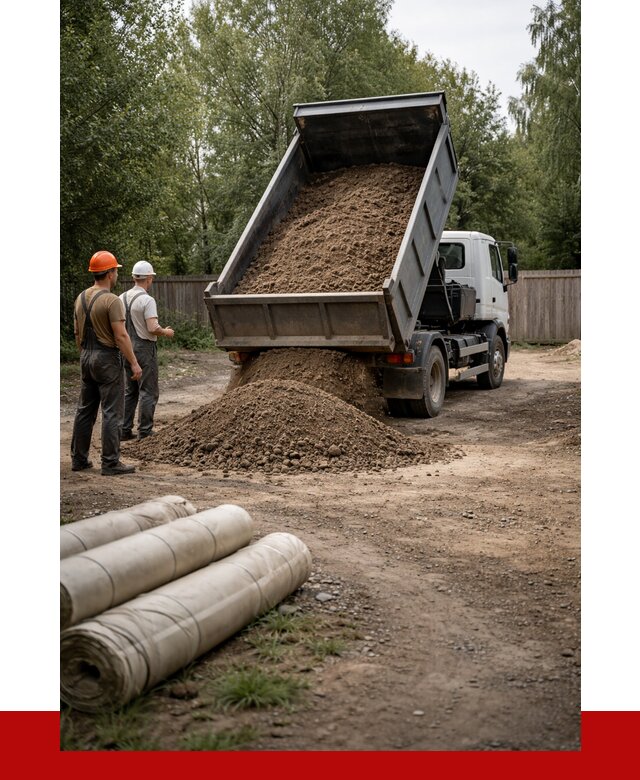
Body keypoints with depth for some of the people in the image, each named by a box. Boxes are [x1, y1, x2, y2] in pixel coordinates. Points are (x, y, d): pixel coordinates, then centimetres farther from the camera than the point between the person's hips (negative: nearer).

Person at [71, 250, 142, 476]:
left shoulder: (81, 298, 9)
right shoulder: (112, 300, -16)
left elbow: (77, 333, 14)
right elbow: (121, 336, -19)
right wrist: (134, 363, -15)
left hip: (87, 358, 8)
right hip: (108, 359, -8)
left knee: (85, 410, 14)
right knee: (111, 412, -3)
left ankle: (79, 459, 19)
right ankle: (110, 463, -2)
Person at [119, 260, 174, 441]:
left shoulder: (122, 298, 5)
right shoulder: (147, 300, -16)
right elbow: (153, 328, -23)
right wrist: (166, 332, -4)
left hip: (127, 347, 7)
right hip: (144, 347, -7)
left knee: (130, 391, 15)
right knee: (148, 392, 1)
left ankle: (125, 430, 17)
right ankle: (144, 431, 3)